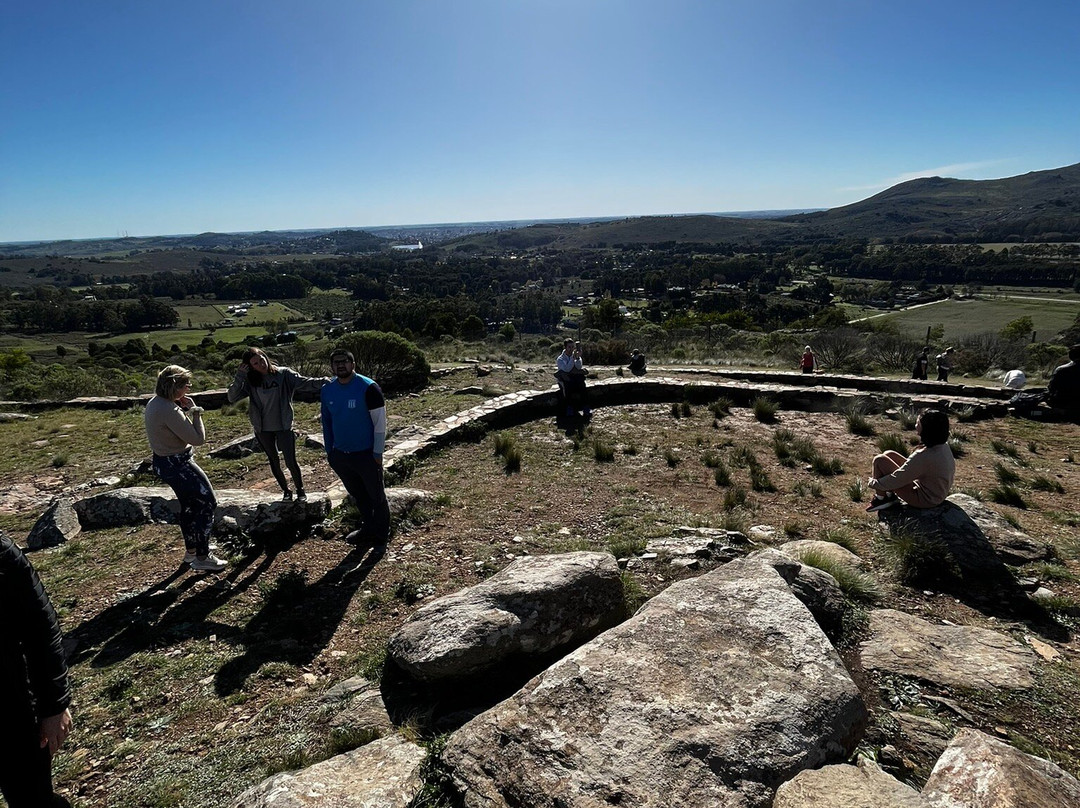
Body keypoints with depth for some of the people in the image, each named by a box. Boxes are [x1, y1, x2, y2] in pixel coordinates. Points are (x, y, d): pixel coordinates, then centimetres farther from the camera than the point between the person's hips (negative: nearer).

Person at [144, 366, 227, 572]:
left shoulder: (154, 403, 3)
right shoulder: (170, 411, -29)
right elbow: (198, 439, -24)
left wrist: (183, 409, 0)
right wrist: (195, 411, -16)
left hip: (164, 462, 10)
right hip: (178, 464, -10)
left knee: (189, 505, 23)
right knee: (207, 503, 0)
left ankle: (191, 549, 39)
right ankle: (202, 558, 7)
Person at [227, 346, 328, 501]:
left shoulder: (283, 374, -10)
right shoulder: (249, 381, -3)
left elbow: (303, 382, -20)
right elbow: (232, 397, -9)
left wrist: (322, 382, -38)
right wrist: (239, 377, -20)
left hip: (284, 427, -3)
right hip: (263, 430, 3)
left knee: (291, 461, -2)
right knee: (274, 461, 16)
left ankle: (300, 489, 21)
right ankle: (286, 490, 35)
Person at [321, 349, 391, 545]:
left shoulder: (368, 388, -16)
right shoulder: (327, 390, 1)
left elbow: (380, 422, -13)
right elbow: (326, 422, 13)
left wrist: (377, 453, -13)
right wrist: (329, 450, 12)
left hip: (366, 454, -5)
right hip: (340, 455, 6)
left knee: (376, 496, 9)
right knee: (358, 495, 21)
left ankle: (382, 534, 25)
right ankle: (368, 528, 38)